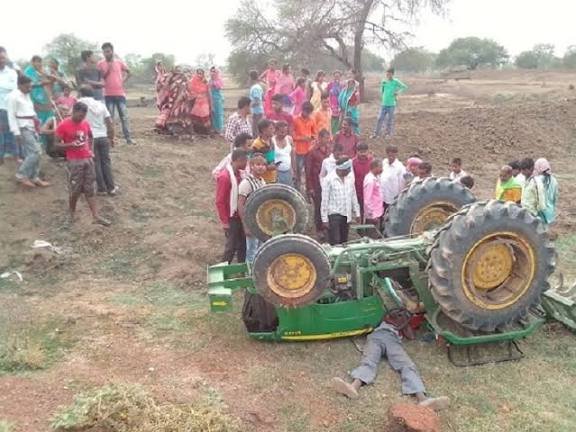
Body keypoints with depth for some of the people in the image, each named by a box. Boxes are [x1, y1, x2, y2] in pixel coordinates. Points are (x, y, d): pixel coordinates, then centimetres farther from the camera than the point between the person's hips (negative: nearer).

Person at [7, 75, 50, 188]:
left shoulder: (27, 95, 14)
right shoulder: (13, 96, -13)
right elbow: (11, 116, -16)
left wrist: (35, 116, 6)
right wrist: (16, 133, -20)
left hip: (31, 127, 9)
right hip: (23, 128, -9)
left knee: (36, 152, 10)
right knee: (35, 152, -14)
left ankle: (34, 177, 18)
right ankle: (21, 175, -3)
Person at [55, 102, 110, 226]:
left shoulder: (85, 123, 5)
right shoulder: (63, 125, -10)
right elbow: (57, 143, -7)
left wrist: (90, 149, 11)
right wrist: (71, 145, -23)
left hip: (88, 159, 5)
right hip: (74, 161, -5)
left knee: (90, 189, 7)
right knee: (75, 190, 1)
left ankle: (96, 216, 9)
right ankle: (72, 213, 22)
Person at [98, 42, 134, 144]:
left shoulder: (119, 62, 6)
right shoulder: (100, 63, 1)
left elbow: (128, 72, 18)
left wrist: (123, 81, 3)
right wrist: (108, 70, -13)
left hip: (120, 93, 2)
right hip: (108, 94, -2)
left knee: (124, 116, 3)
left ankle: (128, 137, 7)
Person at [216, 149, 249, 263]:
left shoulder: (239, 173, 3)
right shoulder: (224, 176, -22)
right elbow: (220, 202, -20)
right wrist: (224, 221, -16)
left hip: (240, 216, 8)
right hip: (231, 218, -8)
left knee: (243, 243, 17)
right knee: (232, 245, 3)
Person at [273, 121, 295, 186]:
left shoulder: (289, 139, 2)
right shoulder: (272, 141, -15)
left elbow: (293, 155, 11)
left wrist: (293, 170, 12)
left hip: (288, 171, 5)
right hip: (277, 172, -5)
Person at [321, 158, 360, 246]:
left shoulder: (350, 178, 5)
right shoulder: (329, 180, -12)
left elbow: (353, 196, 15)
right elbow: (325, 201, -10)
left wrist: (357, 213, 14)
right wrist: (325, 219, -11)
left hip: (347, 215, 6)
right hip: (334, 215, -6)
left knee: (344, 243, 12)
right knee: (335, 244, -8)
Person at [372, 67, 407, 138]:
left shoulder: (396, 81, -7)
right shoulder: (384, 81, 4)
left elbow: (405, 87, -6)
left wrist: (398, 92, -14)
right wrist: (382, 86, -5)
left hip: (392, 104, -3)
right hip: (384, 104, 3)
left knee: (390, 119, 5)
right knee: (380, 118, 1)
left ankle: (389, 133, 20)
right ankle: (376, 133, 6)